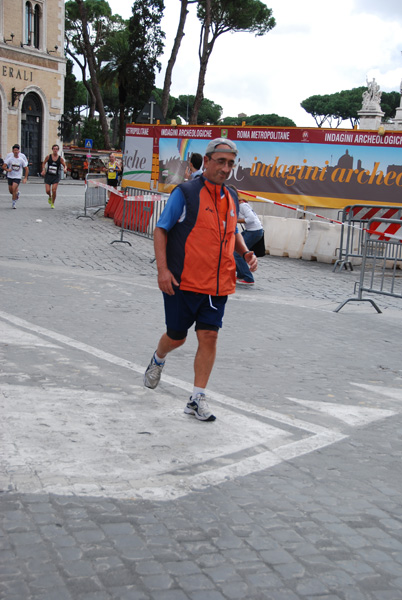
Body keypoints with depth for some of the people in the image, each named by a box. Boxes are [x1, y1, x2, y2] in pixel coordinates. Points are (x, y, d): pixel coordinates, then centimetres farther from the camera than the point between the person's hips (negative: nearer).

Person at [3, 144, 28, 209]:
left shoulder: (21, 159, -7)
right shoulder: (10, 158, -6)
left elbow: (26, 169, 1)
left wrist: (25, 178, -4)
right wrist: (7, 170, -27)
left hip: (18, 177, -2)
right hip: (10, 176, 2)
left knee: (14, 188, -20)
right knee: (11, 191, 8)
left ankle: (14, 202, -6)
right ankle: (17, 192, 44)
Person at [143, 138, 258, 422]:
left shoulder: (232, 198, 11)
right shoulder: (185, 193, -7)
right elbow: (161, 230, -6)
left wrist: (246, 252, 7)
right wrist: (162, 269, -15)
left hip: (218, 285, 4)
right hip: (183, 282, -4)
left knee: (209, 336, -3)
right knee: (176, 337, 9)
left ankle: (198, 399, 5)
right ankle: (158, 360, 44)